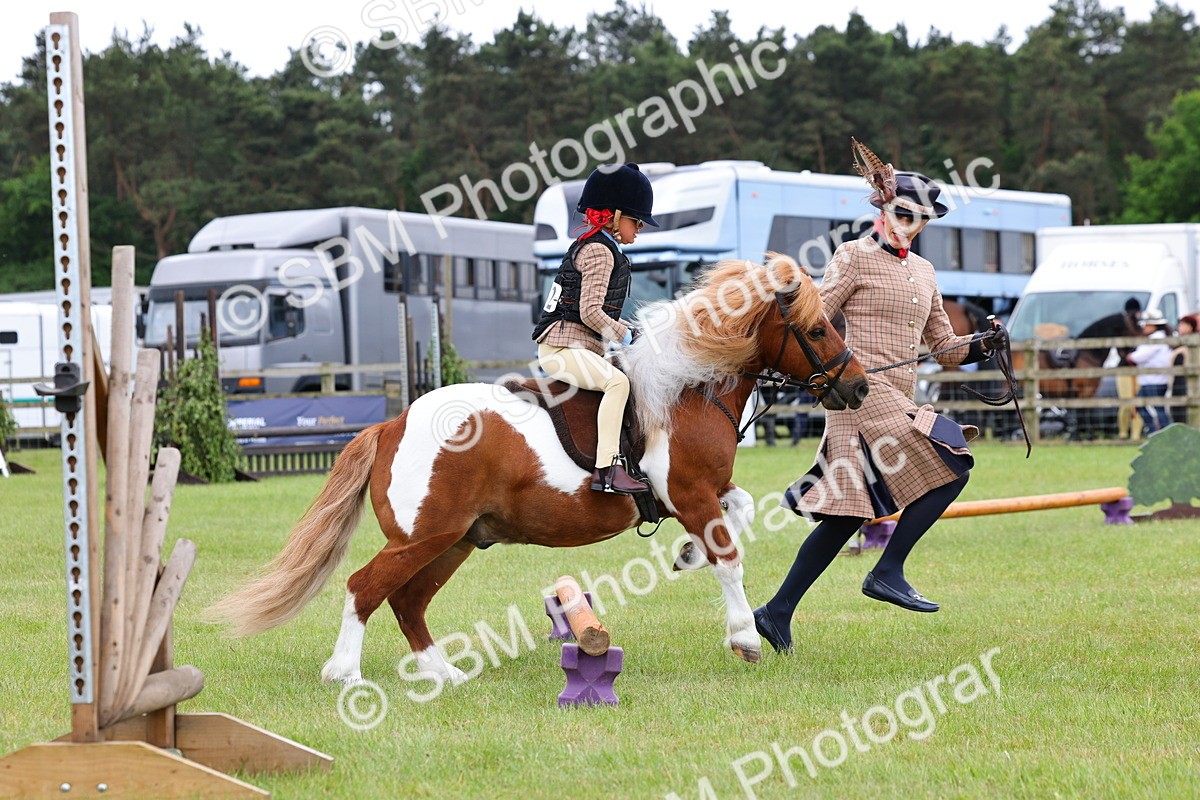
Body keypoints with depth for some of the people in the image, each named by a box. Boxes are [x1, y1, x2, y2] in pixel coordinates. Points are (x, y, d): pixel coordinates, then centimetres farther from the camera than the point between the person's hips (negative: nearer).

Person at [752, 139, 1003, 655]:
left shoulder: (922, 271, 21)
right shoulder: (855, 258, -1)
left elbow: (945, 349, 21)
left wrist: (983, 346, 3)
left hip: (897, 399, 8)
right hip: (864, 388, -8)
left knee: (847, 513, 6)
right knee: (951, 466, -16)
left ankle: (777, 612, 10)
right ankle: (888, 573, -11)